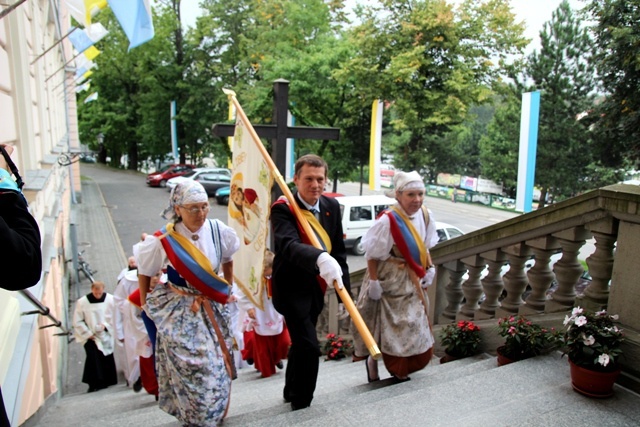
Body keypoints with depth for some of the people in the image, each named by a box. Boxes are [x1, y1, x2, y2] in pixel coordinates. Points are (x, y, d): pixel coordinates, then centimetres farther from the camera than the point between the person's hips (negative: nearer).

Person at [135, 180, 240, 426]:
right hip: (180, 313, -3)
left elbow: (227, 259, 9)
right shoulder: (163, 241, -18)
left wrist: (228, 290, 13)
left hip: (212, 309, 3)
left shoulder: (217, 231, -11)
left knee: (217, 364, 11)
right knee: (191, 368, -2)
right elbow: (144, 273, 0)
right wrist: (145, 304, 6)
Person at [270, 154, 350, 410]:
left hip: (316, 287, 7)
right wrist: (320, 258, -59)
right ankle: (301, 404, 12)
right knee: (309, 346, -12)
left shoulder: (332, 206, -2)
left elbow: (338, 250, 4)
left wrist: (345, 290, 1)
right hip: (292, 288, -6)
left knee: (300, 343, 23)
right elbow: (289, 245, -41)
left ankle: (291, 391, 45)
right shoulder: (282, 209, -21)